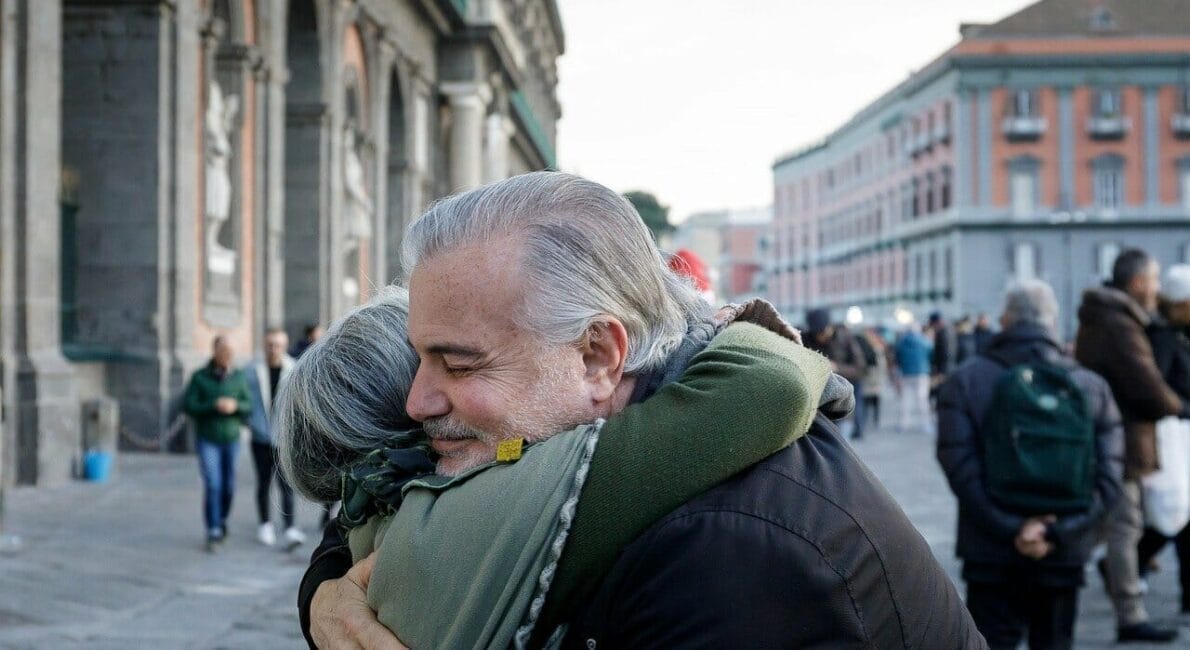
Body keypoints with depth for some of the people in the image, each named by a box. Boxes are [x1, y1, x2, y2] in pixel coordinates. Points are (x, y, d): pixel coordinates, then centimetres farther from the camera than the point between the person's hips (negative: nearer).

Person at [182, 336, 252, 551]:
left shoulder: (238, 377, -2)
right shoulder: (199, 377, -9)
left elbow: (248, 407, 0)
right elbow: (188, 406, -12)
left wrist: (235, 406, -21)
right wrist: (214, 406, -25)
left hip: (231, 439, 3)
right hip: (207, 440, -3)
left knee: (228, 487, 10)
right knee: (212, 486, -13)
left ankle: (221, 520, 37)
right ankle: (213, 534, -7)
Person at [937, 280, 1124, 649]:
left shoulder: (965, 382, -3)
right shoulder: (1092, 387, 2)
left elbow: (961, 468, -14)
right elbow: (1107, 476, -6)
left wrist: (1012, 529, -15)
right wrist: (1056, 531, -13)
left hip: (991, 553, -2)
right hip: (1063, 556, 2)